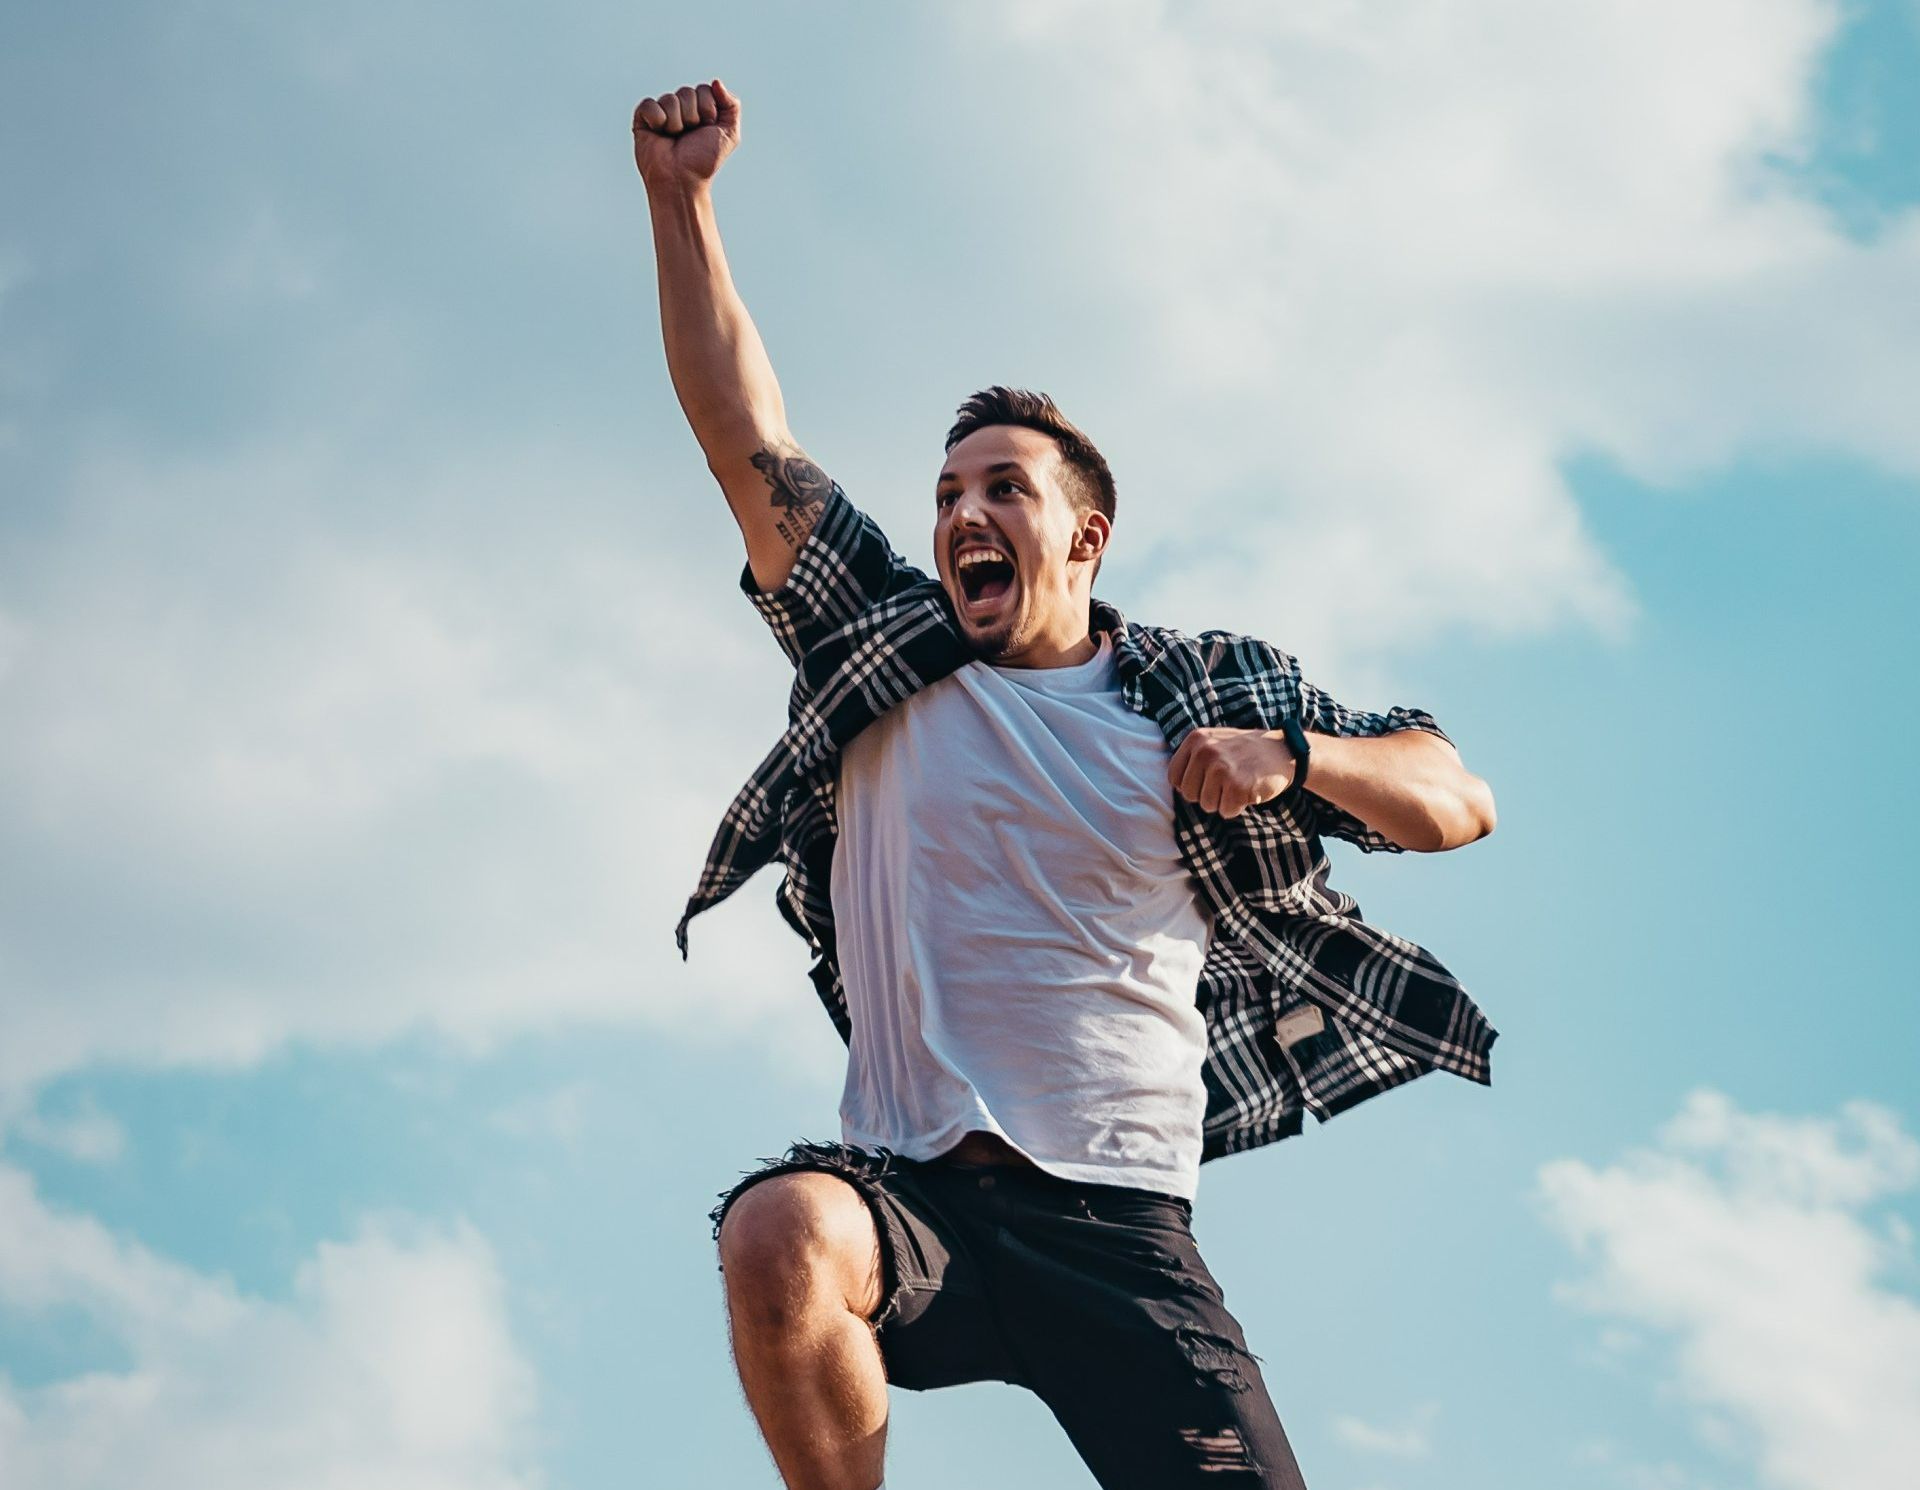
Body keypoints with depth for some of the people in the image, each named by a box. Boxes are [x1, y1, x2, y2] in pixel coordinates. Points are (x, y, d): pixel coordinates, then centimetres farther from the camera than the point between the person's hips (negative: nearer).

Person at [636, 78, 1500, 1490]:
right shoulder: (887, 656, 12)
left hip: (1120, 1225, 0)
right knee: (780, 1230, -34)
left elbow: (1460, 802, 12)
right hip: (913, 1194, 0)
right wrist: (682, 200, -3)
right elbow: (749, 443, 5)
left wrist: (1289, 757, -7)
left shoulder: (1208, 692, 12)